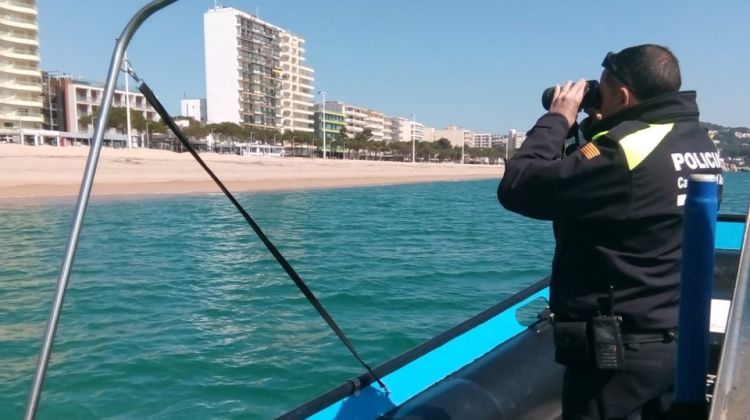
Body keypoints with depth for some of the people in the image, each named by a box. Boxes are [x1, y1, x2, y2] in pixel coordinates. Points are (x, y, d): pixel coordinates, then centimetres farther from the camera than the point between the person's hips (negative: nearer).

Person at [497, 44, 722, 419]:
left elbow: (516, 188, -21)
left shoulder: (623, 151, -23)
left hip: (619, 351, -9)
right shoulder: (701, 142, 5)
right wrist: (596, 128, 9)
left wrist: (558, 118, -9)